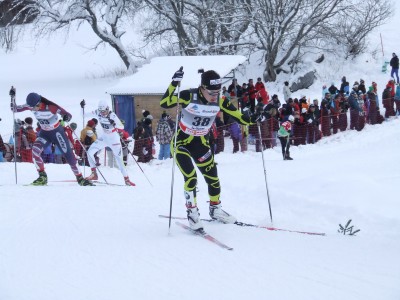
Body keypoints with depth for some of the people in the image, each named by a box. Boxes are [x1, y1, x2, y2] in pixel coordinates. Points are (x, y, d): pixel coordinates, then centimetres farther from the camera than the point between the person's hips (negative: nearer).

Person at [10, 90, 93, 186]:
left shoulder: (50, 107, -28)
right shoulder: (31, 106, -15)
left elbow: (68, 115, -24)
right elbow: (15, 109, -7)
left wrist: (66, 117, -47)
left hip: (57, 132, -4)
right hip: (44, 133, 4)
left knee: (69, 155, -1)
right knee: (35, 150, -22)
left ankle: (80, 178, 17)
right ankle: (42, 176, -13)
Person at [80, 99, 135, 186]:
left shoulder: (112, 115, -24)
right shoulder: (97, 113, -12)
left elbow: (122, 127, -28)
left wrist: (114, 124, -47)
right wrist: (82, 107, -20)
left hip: (114, 139, -5)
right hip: (104, 138, 5)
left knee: (119, 159, -5)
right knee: (90, 152, -10)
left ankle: (126, 179, 10)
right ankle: (94, 174, 0)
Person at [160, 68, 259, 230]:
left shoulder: (220, 101, -13)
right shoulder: (189, 96, -26)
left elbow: (238, 116, -7)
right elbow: (164, 103, -34)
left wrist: (252, 119, -25)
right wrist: (174, 83, -44)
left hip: (201, 144, 5)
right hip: (181, 142, -5)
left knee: (213, 178, 10)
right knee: (191, 177, -18)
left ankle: (215, 210, 34)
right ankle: (192, 212, 1)